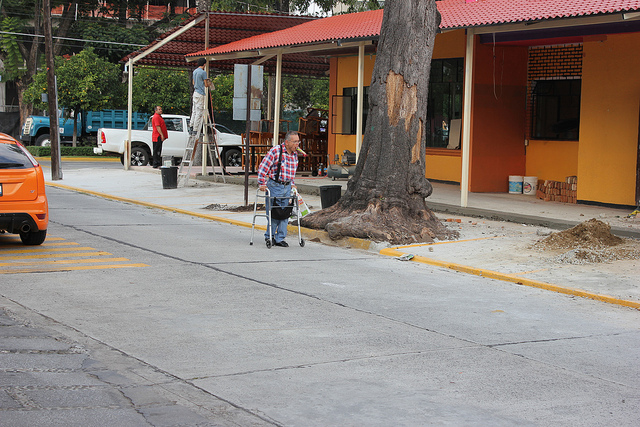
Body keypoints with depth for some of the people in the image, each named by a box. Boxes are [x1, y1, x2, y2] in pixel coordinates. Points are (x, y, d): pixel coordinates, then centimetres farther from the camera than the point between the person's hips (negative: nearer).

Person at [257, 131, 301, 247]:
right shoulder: (275, 151, -13)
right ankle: (269, 236, 13)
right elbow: (263, 167, -13)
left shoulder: (295, 154, 10)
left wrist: (292, 184, 18)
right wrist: (262, 184, -14)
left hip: (287, 187, 6)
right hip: (275, 186, -6)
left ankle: (279, 238, 12)